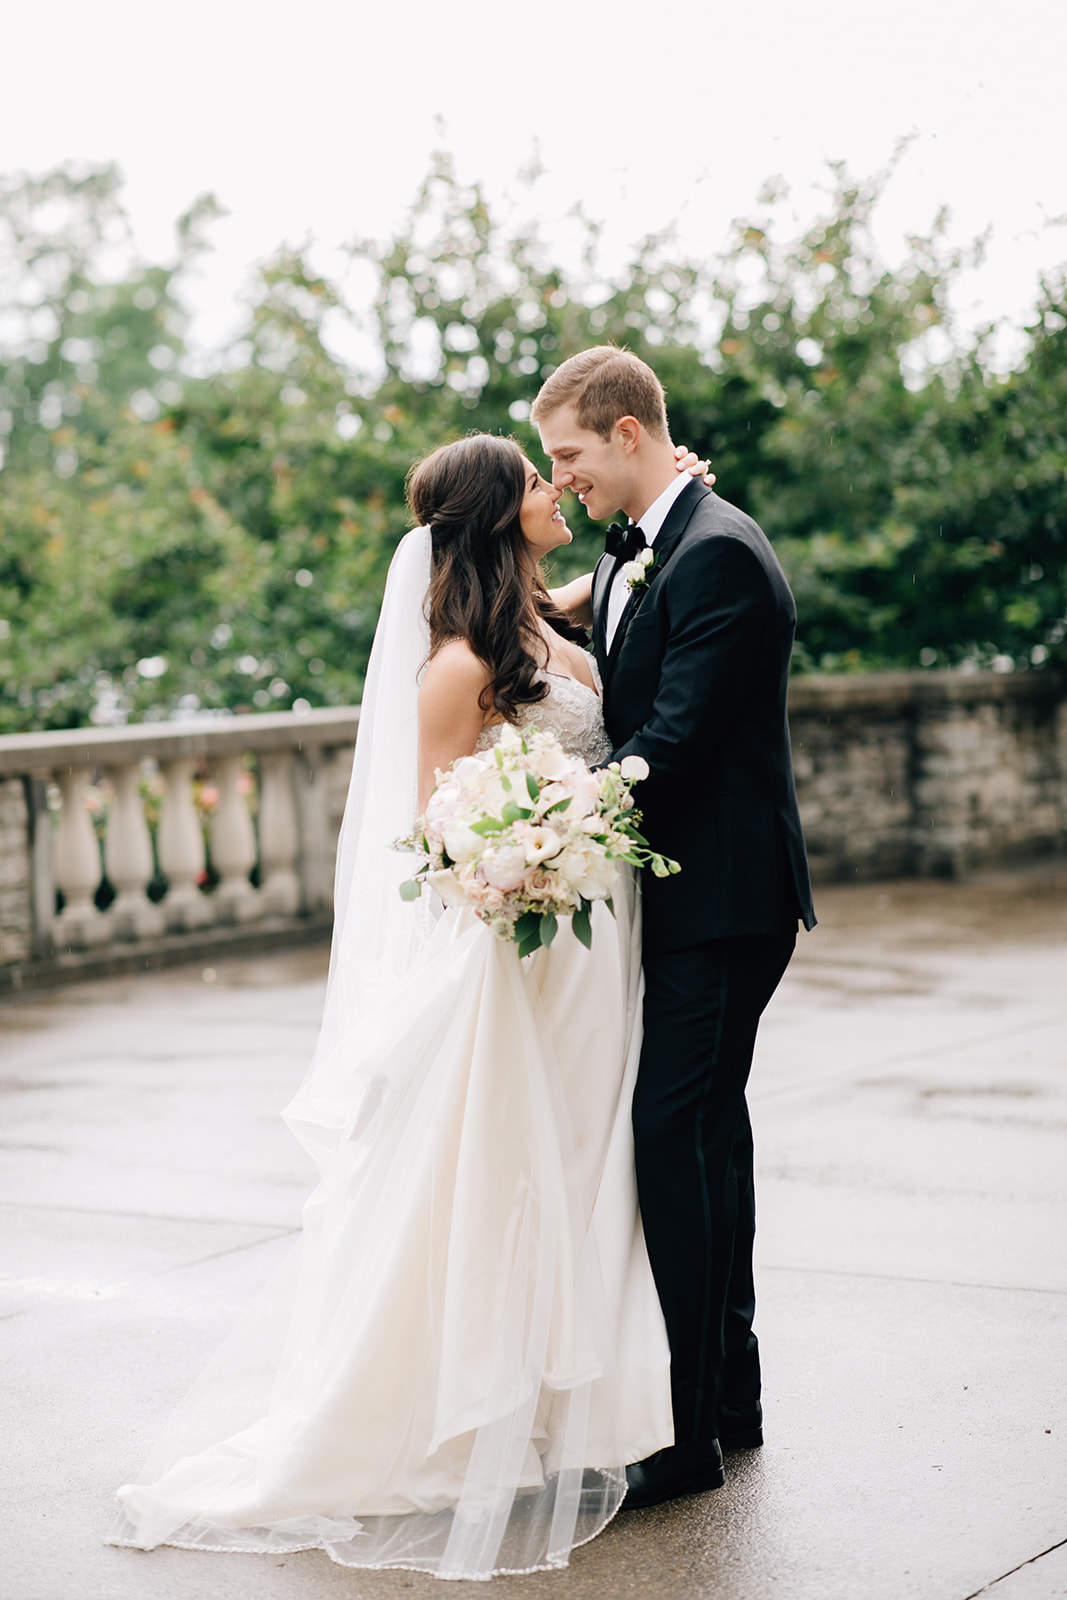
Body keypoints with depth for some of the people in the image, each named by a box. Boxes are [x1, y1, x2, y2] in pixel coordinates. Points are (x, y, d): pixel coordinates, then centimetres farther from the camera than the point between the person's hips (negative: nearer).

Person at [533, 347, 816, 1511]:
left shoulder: (720, 554, -16)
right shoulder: (625, 562, 15)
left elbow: (674, 738, -22)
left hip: (720, 899, -10)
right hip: (683, 897, 10)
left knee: (672, 1136, -10)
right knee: (707, 1132, 15)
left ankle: (689, 1430, -3)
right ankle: (732, 1396, 27)